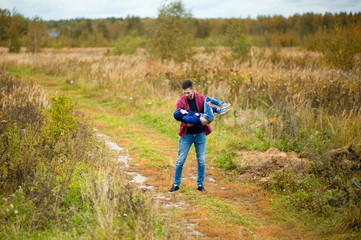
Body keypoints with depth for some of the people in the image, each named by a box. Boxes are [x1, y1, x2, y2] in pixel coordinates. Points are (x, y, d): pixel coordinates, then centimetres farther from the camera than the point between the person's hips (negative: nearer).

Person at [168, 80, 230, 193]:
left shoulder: (201, 98, -2)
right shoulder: (180, 102, -7)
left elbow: (208, 117, 3)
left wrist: (210, 108, -19)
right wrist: (188, 123, -32)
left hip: (200, 134, 2)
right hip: (186, 134, -1)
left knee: (201, 160, 5)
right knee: (180, 160, 1)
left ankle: (200, 184, 18)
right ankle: (176, 184, 13)